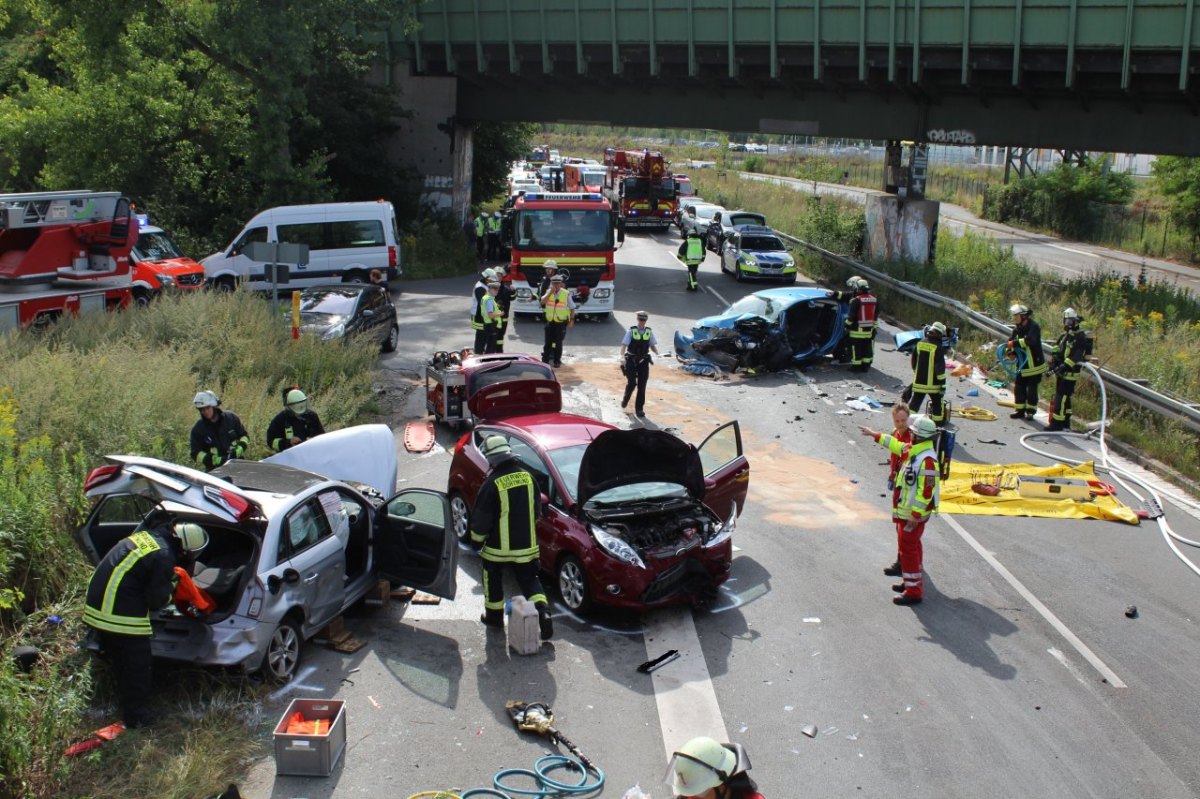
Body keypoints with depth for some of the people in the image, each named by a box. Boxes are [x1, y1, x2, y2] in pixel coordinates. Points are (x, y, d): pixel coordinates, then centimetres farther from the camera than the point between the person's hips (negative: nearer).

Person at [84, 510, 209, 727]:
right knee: (138, 665, 6)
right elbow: (156, 601, -14)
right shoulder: (164, 558, -19)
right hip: (121, 614, -9)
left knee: (121, 659, 25)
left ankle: (127, 703, 39)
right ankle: (135, 715, 14)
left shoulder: (147, 534, 6)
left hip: (97, 601, 9)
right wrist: (171, 587, 6)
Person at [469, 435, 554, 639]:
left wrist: (476, 540, 3)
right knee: (529, 579, 12)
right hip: (526, 544, 4)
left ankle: (494, 616, 30)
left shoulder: (492, 484, -18)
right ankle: (543, 612, -7)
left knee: (493, 578, 18)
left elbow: (481, 517, -12)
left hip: (498, 545, -4)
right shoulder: (528, 477, -1)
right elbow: (537, 510, 10)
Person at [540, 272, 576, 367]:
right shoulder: (549, 292, 1)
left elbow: (572, 308, -1)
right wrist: (551, 292, -21)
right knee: (548, 342, 6)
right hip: (550, 322, 2)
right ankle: (545, 360, 15)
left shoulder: (566, 294, -7)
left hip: (561, 323, -2)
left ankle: (557, 361, 15)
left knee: (558, 343, 4)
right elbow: (542, 302, -17)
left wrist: (572, 320, -5)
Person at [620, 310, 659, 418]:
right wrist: (622, 357, -25)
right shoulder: (631, 331, -4)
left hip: (643, 361, 2)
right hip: (631, 360, -2)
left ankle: (639, 409, 9)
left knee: (642, 386, 0)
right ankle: (625, 399, 23)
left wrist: (657, 353, -13)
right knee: (631, 383, -8)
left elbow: (653, 345, 7)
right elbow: (624, 345, -9)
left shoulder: (649, 332, 5)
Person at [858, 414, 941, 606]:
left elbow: (926, 492, -27)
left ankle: (914, 592, -2)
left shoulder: (927, 460, -26)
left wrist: (914, 517, -26)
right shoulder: (913, 450, 4)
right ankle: (912, 582, 34)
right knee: (911, 547, 20)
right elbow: (896, 445, 25)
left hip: (913, 513, -10)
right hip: (905, 511, 10)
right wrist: (874, 435, 34)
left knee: (908, 549, -7)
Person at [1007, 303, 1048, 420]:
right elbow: (1012, 342, 13)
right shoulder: (1017, 329, 9)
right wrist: (1011, 351, -9)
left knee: (1031, 388, 0)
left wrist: (1015, 343, -32)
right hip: (1022, 365, 7)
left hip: (1034, 364, -7)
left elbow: (1030, 340, -31)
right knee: (1019, 387, 8)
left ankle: (1031, 410, 11)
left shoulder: (1033, 327, -15)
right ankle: (1020, 410, 18)